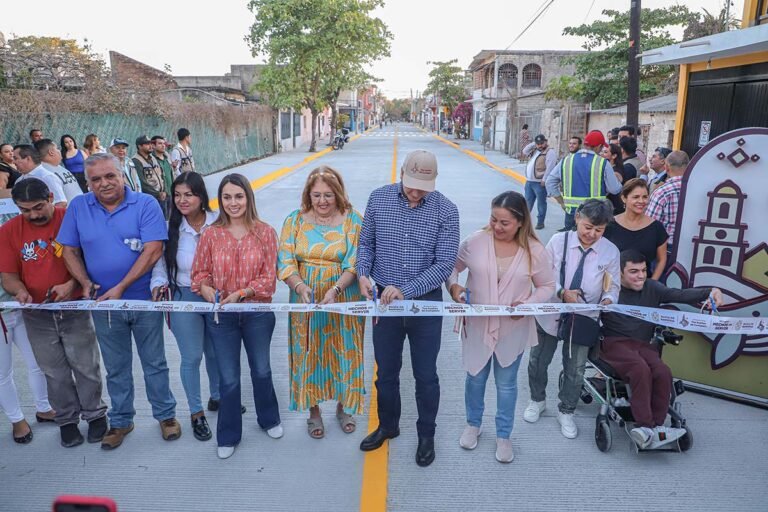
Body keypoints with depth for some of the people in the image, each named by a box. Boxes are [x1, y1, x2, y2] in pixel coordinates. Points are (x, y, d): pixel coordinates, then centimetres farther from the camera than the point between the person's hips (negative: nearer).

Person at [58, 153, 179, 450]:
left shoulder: (145, 205, -11)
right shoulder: (78, 208, 1)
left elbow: (153, 251, -17)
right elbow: (70, 251, 6)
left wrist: (120, 288, -20)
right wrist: (86, 284, -11)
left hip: (144, 300, -3)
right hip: (103, 303, 3)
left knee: (154, 363, 11)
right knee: (116, 367, 17)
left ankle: (166, 415, 29)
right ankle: (120, 420, 34)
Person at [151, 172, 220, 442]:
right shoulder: (170, 228, -5)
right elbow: (160, 262, 2)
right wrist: (159, 283, -15)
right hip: (184, 298, 0)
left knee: (216, 353, 18)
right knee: (191, 358, 10)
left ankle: (217, 397, 44)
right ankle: (196, 413, 28)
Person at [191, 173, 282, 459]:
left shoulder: (265, 233, -7)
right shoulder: (211, 234, -4)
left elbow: (269, 277, -8)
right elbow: (200, 272, 1)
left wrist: (241, 293, -20)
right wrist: (206, 289, -19)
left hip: (257, 313, 0)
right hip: (221, 315, 0)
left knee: (261, 371, 18)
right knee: (228, 378, 10)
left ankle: (269, 419, 43)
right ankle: (228, 436, 29)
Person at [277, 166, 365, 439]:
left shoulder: (352, 220, -6)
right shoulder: (295, 220, -1)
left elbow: (354, 264, -12)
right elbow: (285, 261, -7)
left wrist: (335, 289, -28)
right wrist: (299, 286, -25)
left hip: (343, 300, -1)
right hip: (306, 301, 1)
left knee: (342, 352, 10)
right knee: (310, 353, 10)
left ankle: (343, 406, 33)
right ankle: (313, 409, 29)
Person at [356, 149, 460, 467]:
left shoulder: (446, 211, -12)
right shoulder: (379, 199, -5)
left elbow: (445, 263, -16)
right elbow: (366, 242, 6)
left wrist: (406, 291, -25)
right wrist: (363, 273, -13)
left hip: (426, 301, -2)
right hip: (384, 300, 2)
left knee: (426, 375, 12)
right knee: (385, 372, 17)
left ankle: (426, 435, 34)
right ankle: (387, 426, 41)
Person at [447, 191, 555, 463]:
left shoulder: (534, 250, -12)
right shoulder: (475, 241, -12)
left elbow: (547, 286, -1)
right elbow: (451, 266, 2)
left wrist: (528, 304, -19)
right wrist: (453, 286, -18)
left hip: (513, 329, 0)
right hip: (477, 325, 1)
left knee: (506, 384, 15)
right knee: (475, 378, 18)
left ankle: (503, 436, 36)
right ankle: (473, 424, 45)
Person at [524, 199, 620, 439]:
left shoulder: (610, 251, -9)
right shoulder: (558, 241, -12)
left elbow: (612, 286, -3)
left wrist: (608, 300, -25)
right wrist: (562, 293, -25)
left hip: (584, 319, 1)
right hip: (551, 313, 0)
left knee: (575, 369, 13)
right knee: (538, 361, 16)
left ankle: (566, 412, 37)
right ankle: (537, 400, 43)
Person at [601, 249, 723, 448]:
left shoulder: (651, 288, 13)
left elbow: (679, 295, 1)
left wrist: (708, 293, -16)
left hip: (643, 345, 5)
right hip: (615, 343, -5)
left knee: (663, 372, -24)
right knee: (641, 369, -32)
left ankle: (654, 428, -18)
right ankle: (646, 427, -27)